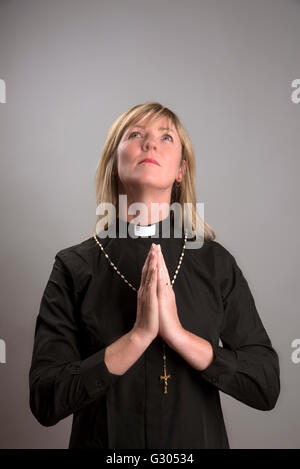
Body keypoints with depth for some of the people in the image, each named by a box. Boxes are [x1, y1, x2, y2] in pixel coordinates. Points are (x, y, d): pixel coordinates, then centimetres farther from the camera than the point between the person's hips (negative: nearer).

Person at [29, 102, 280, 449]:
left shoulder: (217, 263, -9)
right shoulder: (74, 267, -12)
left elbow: (267, 387, -10)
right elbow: (45, 401, -15)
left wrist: (176, 333, -23)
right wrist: (139, 335, -26)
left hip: (200, 439, 1)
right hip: (103, 440, -1)